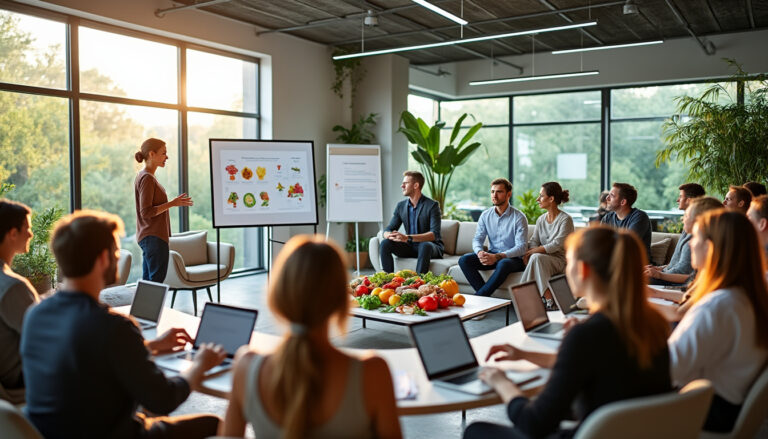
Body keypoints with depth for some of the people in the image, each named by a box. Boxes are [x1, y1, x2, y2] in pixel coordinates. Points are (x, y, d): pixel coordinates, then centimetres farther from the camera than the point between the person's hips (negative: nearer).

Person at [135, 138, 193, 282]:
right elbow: (146, 213, -20)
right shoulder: (147, 178, -15)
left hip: (150, 237, 10)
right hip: (153, 238, -10)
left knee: (147, 280, 12)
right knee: (157, 279, -7)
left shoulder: (144, 176, 15)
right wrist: (172, 203, -19)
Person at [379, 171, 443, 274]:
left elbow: (435, 234, -24)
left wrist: (408, 238, -36)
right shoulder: (401, 206, 5)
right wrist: (389, 235, -24)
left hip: (431, 247, -5)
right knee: (385, 243, -17)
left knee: (425, 246, -38)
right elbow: (388, 230, 4)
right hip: (410, 247, 5)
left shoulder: (432, 205, -12)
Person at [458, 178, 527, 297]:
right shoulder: (485, 215, 6)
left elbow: (521, 247, -16)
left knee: (503, 264, -39)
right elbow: (477, 239, 3)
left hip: (513, 258, -5)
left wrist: (497, 257, -29)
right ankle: (486, 295, -28)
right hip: (491, 255, 5)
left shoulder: (519, 217, -9)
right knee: (464, 260, -20)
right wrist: (479, 252, -22)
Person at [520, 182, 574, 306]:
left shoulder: (565, 219, -7)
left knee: (536, 257, -34)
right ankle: (550, 300, -33)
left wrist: (531, 252, -18)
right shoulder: (541, 219, 15)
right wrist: (530, 253, -17)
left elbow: (556, 245, -16)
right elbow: (534, 241, 7)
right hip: (543, 260, 5)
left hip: (558, 261, -5)